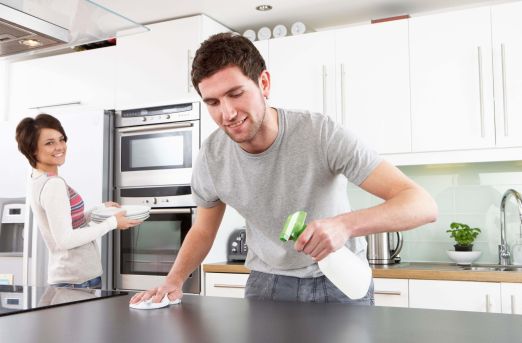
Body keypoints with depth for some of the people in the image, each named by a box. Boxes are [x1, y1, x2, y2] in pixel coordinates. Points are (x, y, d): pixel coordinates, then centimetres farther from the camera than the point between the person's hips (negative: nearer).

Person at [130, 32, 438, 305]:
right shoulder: (211, 157, -14)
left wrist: (345, 224, -47)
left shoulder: (322, 134, -27)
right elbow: (203, 230, 6)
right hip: (268, 280, 3)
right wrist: (174, 280, -10)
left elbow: (423, 205, -30)